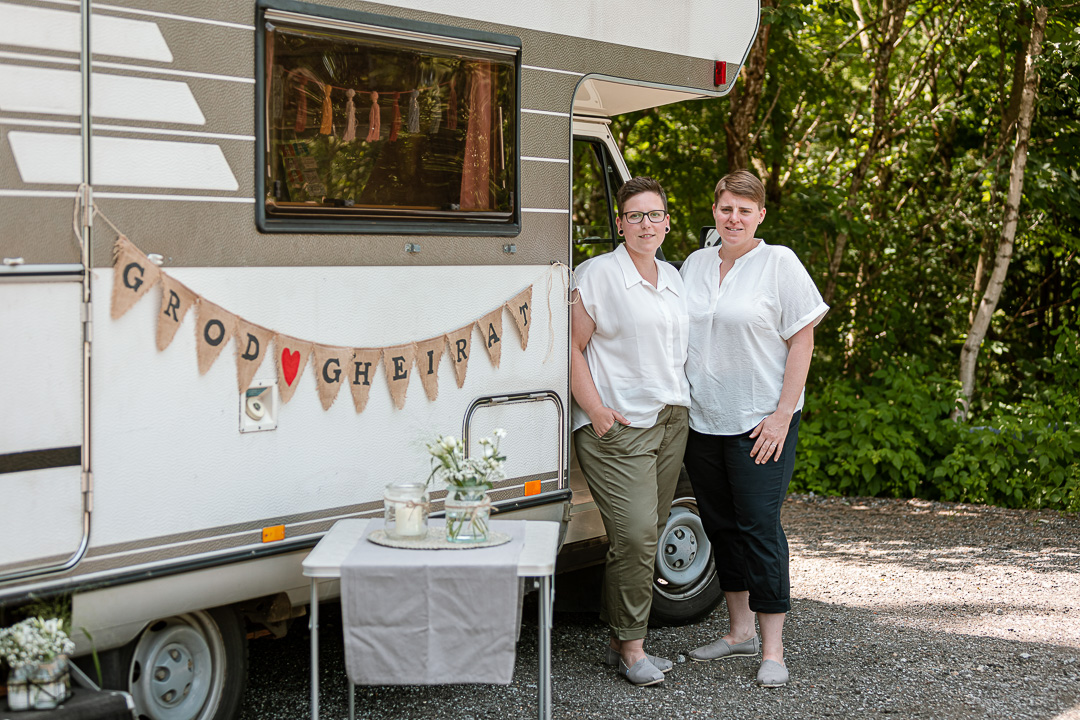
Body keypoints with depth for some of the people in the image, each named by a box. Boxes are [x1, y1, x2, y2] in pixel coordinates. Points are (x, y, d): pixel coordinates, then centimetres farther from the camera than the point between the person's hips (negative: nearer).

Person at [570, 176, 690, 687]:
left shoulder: (672, 279, 17)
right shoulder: (598, 274, -3)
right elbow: (573, 347, -6)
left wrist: (683, 400, 17)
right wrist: (596, 409, -14)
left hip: (670, 420, 7)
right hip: (617, 425, -7)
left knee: (648, 534, 7)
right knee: (634, 534, -14)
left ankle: (622, 642, 16)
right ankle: (631, 648, -2)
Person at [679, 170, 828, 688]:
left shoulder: (779, 263, -4)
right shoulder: (694, 265, 11)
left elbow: (802, 340, -7)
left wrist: (783, 414, -14)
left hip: (760, 421, -5)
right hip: (702, 421, 6)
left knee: (758, 525, -7)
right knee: (720, 524, 12)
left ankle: (772, 649, 0)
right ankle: (740, 631, 25)